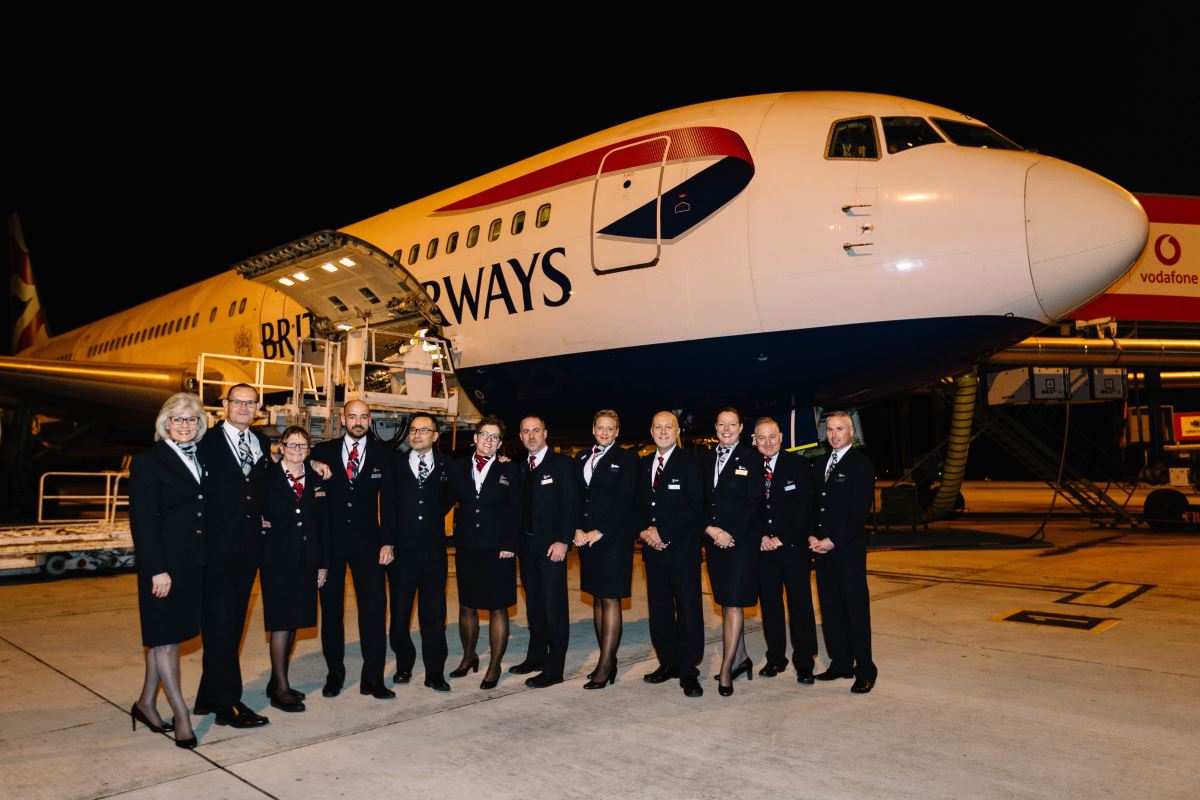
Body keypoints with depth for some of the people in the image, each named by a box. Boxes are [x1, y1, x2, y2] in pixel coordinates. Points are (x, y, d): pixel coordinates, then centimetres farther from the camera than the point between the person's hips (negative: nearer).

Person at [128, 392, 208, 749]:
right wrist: (156, 570, -16)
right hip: (165, 564, -7)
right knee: (165, 637, 2)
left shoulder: (201, 459, 11)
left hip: (194, 562, 7)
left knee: (169, 636, 14)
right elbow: (142, 521, -12)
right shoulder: (148, 462, -8)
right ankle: (181, 716, 8)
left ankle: (146, 703, 27)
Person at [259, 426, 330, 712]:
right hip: (277, 559, -4)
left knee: (293, 623, 10)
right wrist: (260, 525, -16)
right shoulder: (267, 477, -2)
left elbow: (324, 524, 9)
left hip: (307, 561, 4)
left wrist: (323, 563, 7)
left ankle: (277, 681, 23)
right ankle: (281, 689, 4)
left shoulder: (317, 481, 8)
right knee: (280, 623, -4)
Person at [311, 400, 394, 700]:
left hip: (367, 542, 0)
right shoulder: (323, 451, 3)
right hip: (330, 541, 1)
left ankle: (373, 678, 5)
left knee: (374, 607, -4)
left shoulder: (383, 455, 4)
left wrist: (388, 541, -4)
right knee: (331, 608, 9)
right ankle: (334, 673, 23)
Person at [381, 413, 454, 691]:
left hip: (434, 551, 0)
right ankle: (404, 665, 28)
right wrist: (387, 542, -7)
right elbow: (387, 506, -1)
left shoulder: (446, 467, 4)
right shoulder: (395, 466, 4)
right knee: (399, 612, 10)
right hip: (401, 550, 1)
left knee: (434, 613, 3)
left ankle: (434, 673, 12)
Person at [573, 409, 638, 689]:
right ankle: (608, 660, 17)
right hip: (586, 537, 6)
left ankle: (604, 667, -3)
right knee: (597, 598, 9)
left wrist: (599, 532, -13)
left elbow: (624, 500, -10)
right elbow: (575, 496, 11)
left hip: (614, 538, -6)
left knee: (610, 599, -5)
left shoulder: (626, 458, -2)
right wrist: (577, 529, -3)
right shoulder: (582, 458, 14)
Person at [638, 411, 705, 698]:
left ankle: (688, 671, 6)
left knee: (688, 610, -2)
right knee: (659, 609, 10)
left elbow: (695, 507, -12)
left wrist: (662, 533, -14)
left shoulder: (690, 463, -4)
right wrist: (644, 532, -3)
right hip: (652, 547, 6)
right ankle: (668, 663, 22)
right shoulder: (643, 465, 14)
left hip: (682, 548, -5)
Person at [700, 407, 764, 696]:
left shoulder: (752, 458, -3)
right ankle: (740, 659, 22)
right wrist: (711, 529, -7)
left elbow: (754, 502, -8)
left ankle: (726, 670, -3)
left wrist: (731, 535, -13)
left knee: (734, 603, -7)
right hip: (713, 540, 5)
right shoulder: (705, 459, 11)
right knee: (726, 603, 10)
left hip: (742, 540, -5)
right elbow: (699, 501, 8)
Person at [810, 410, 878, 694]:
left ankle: (865, 670, 6)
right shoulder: (821, 465, 16)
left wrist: (833, 540, -15)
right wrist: (812, 536, 0)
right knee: (830, 608, 10)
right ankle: (841, 663, 19)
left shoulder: (861, 464, -5)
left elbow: (860, 510, -12)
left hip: (849, 549, -6)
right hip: (822, 547, 7)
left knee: (856, 609, -3)